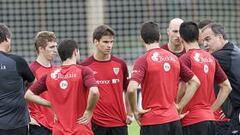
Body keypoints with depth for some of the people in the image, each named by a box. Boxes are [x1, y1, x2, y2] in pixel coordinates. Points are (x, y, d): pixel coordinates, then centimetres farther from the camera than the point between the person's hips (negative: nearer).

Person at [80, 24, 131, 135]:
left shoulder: (120, 64, 4)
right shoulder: (85, 66, -3)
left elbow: (127, 90, 13)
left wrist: (129, 114, 8)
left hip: (119, 122, 2)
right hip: (95, 122, -2)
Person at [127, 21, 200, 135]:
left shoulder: (143, 60, -10)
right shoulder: (174, 58, 8)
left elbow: (131, 89, -22)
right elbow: (195, 82, 12)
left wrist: (135, 110, -7)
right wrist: (180, 105, 11)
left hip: (152, 121, -5)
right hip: (174, 119, 5)